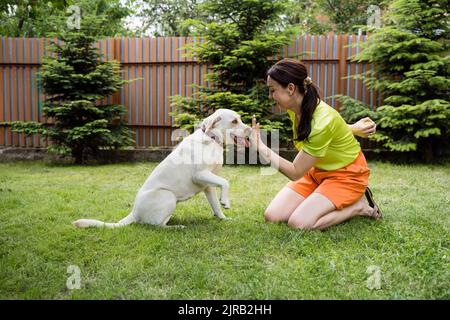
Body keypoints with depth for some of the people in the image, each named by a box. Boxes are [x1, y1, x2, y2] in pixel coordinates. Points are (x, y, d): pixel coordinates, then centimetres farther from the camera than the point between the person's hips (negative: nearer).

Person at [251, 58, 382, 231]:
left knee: (299, 223, -23)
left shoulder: (322, 122, -33)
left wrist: (261, 147, -32)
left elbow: (295, 173, -27)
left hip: (346, 174, -7)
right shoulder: (295, 107, -10)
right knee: (272, 216, -7)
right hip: (317, 171, 7)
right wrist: (351, 129, 5)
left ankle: (359, 205, -2)